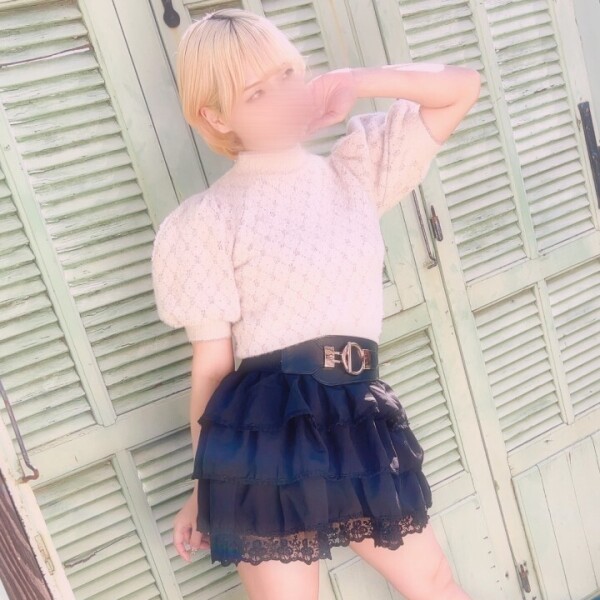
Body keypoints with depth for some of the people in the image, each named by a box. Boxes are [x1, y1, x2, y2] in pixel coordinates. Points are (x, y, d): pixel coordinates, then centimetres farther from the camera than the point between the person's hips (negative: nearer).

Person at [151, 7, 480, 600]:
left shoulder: (356, 168, 8)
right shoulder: (209, 221, -5)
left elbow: (462, 87, 9)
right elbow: (211, 364, -2)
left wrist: (353, 81, -3)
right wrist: (205, 485, 4)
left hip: (360, 421, 5)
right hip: (266, 435, -4)